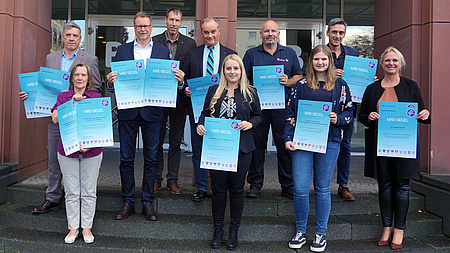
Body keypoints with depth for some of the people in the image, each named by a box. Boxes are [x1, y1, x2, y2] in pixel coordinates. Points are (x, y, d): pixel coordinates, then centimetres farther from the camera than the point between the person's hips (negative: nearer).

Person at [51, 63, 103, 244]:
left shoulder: (96, 97, 4)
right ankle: (73, 228, 18)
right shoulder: (63, 96, 8)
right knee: (71, 192, 5)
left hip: (91, 150, -1)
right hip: (67, 149, 1)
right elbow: (55, 118, -5)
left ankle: (87, 228, 18)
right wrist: (73, 101, -12)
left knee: (89, 192, 5)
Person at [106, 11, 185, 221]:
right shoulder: (122, 50, 9)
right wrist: (111, 82, -17)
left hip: (152, 111, 0)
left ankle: (147, 202, 19)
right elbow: (115, 81, 6)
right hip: (128, 111, 1)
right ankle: (127, 202, 19)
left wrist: (179, 80, -18)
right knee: (126, 158, 6)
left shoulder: (163, 51, 8)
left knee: (151, 158, 7)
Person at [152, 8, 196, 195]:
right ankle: (156, 178, 21)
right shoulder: (154, 42, 3)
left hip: (179, 98, 0)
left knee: (176, 142, 8)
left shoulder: (190, 44, 5)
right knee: (156, 141, 8)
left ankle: (172, 180, 19)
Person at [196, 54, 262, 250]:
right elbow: (205, 113, 12)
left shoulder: (250, 92, 5)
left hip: (241, 148, -1)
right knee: (218, 188, 7)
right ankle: (218, 229, 24)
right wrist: (201, 125, -8)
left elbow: (258, 115, 9)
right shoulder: (214, 91, 8)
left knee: (236, 189, 8)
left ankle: (234, 230, 24)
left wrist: (251, 123, -11)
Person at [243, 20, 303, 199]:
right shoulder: (251, 54, 11)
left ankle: (288, 186, 13)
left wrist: (288, 82, -8)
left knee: (285, 146, 2)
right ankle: (255, 184, 16)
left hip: (282, 106, 1)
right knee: (257, 145, 4)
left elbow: (299, 77, 12)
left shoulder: (289, 53, 14)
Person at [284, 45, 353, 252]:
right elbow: (290, 114, 8)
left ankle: (321, 234, 21)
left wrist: (338, 119, -10)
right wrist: (287, 138, -2)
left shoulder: (340, 85, 9)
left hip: (329, 142, 0)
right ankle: (300, 232, 17)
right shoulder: (301, 85, 9)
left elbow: (349, 112, 11)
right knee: (300, 189, -2)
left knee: (322, 189, 7)